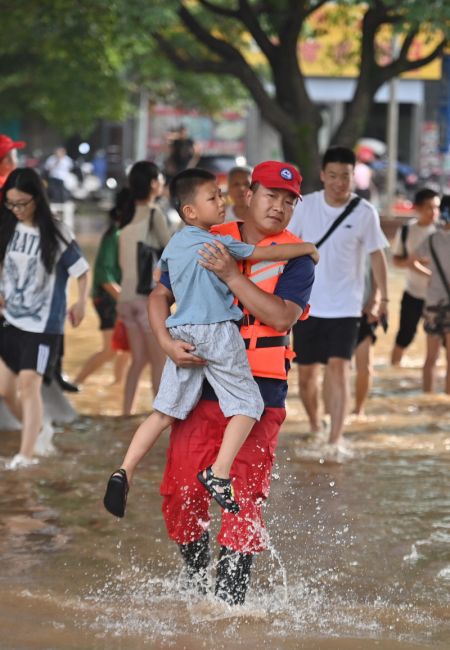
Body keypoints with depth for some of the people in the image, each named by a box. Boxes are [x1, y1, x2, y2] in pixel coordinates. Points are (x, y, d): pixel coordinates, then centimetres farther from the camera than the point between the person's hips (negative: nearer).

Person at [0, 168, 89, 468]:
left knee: (28, 385, -12)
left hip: (43, 324, -5)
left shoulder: (55, 234, -12)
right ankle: (35, 428, 30)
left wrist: (81, 302, -16)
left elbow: (82, 270, -6)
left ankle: (26, 455, -11)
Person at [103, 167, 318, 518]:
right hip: (218, 333, -6)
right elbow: (267, 253, -4)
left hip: (181, 332, 6)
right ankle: (219, 474, -11)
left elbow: (161, 270, 35)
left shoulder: (173, 245, 14)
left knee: (165, 410, 7)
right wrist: (307, 248, 11)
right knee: (247, 405, 3)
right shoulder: (218, 243, -8)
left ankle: (124, 472, -5)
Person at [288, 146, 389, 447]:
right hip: (307, 305, 2)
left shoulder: (365, 213, -6)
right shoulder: (306, 206, -3)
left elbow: (377, 256, 3)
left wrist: (384, 299, 2)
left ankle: (336, 439, -15)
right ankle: (314, 426, 33)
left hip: (345, 307, -2)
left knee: (338, 367, -16)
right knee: (307, 373, 9)